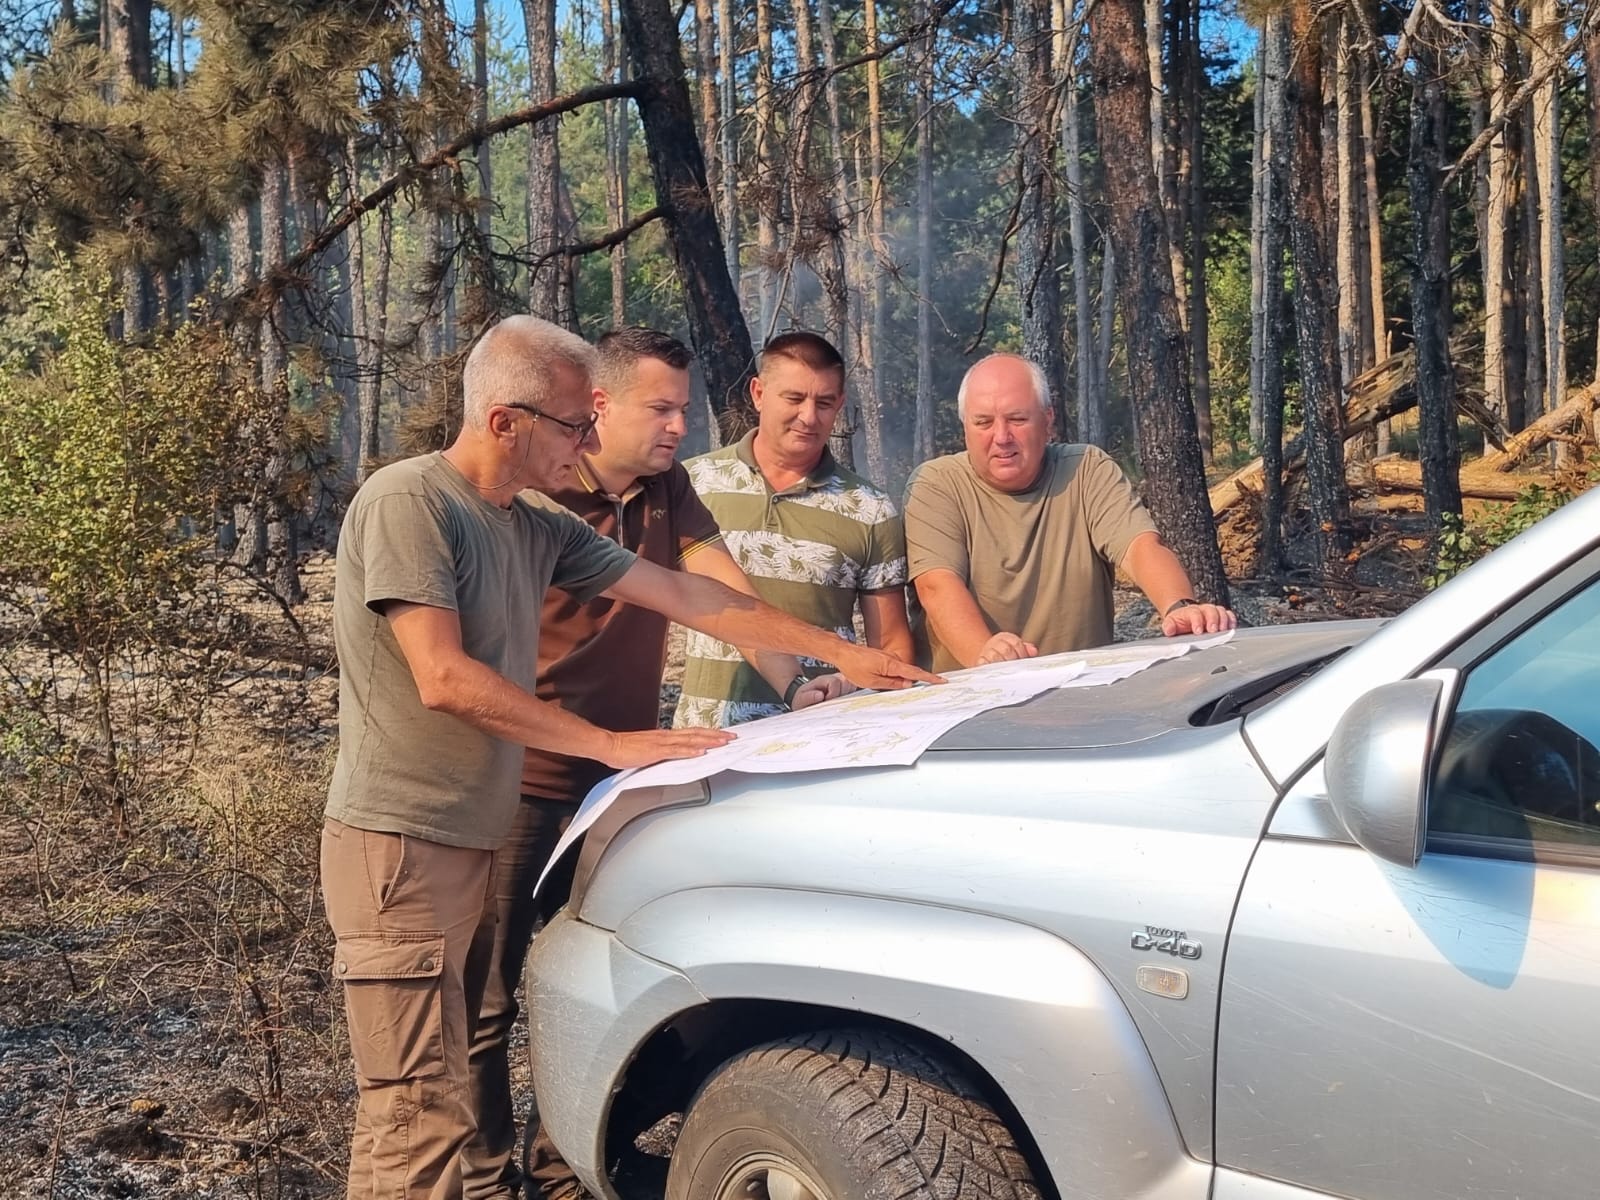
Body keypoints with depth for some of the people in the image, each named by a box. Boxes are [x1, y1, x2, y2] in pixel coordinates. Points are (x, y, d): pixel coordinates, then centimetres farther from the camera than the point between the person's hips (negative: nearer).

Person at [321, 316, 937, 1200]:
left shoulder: (537, 531, 10)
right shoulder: (409, 502, -13)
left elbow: (686, 596, 12)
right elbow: (445, 680, -21)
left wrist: (842, 654, 12)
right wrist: (612, 746, -19)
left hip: (475, 844, 8)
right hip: (402, 844, -8)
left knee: (436, 1097, 12)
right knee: (421, 1114, -9)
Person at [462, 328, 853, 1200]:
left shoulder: (667, 492, 6)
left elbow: (722, 589, -4)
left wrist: (793, 683, -18)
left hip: (621, 778, 6)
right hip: (524, 783, -6)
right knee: (490, 993, 4)